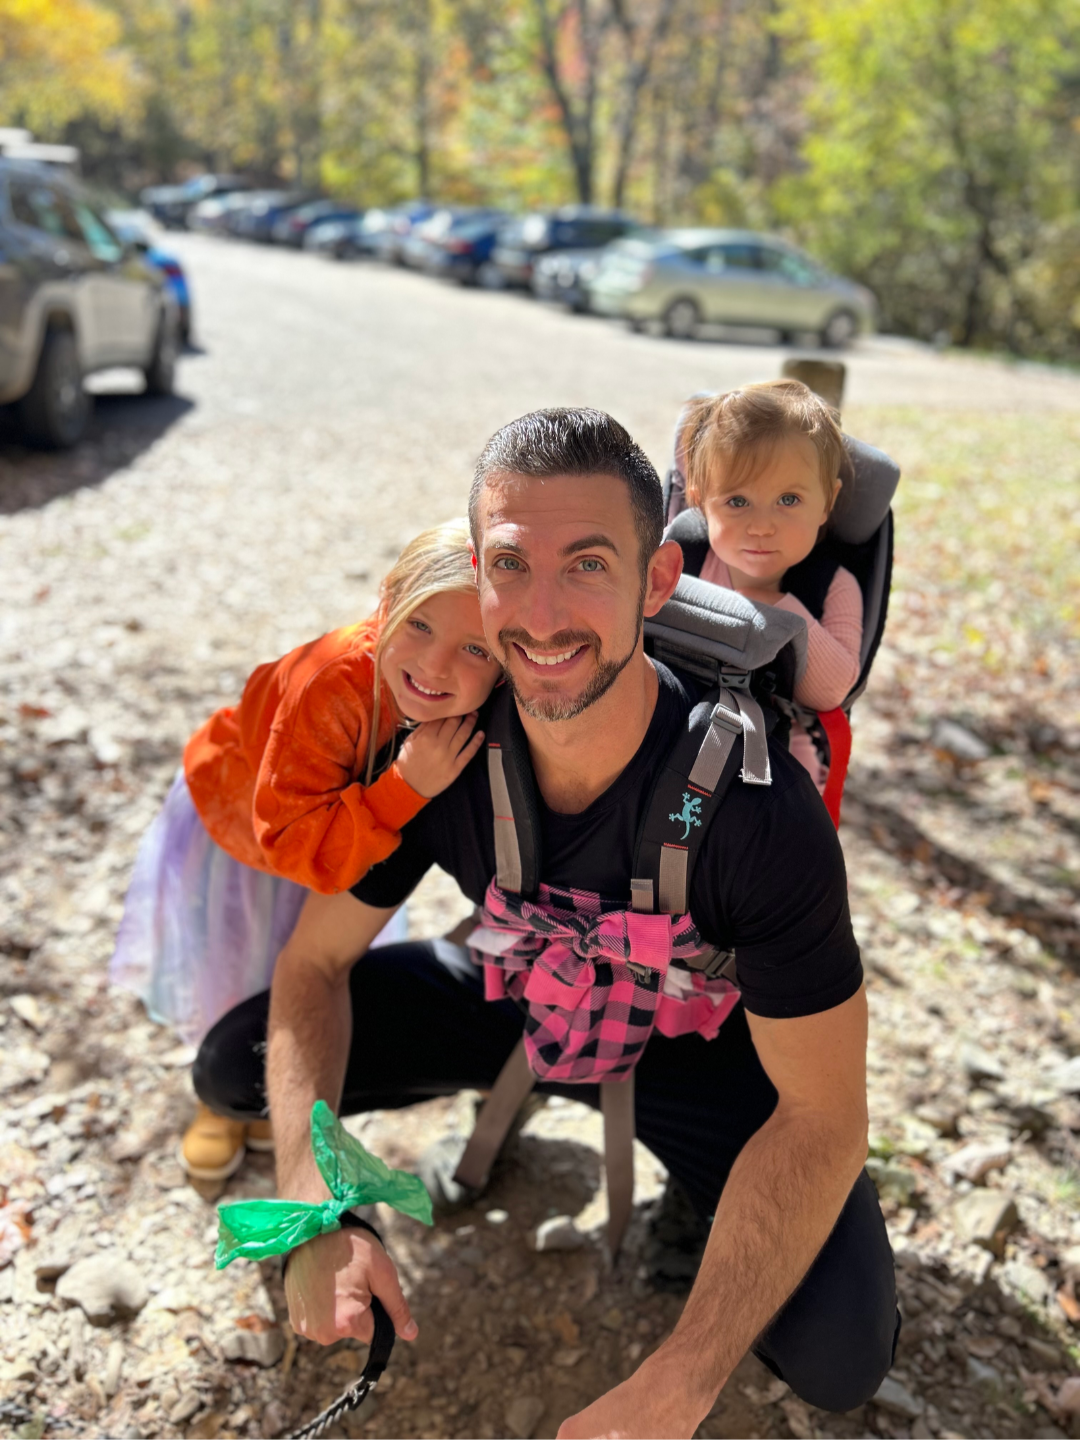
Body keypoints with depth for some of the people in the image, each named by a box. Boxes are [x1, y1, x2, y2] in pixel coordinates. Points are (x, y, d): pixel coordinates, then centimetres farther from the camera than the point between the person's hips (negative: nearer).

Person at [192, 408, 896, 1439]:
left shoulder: (757, 804, -36)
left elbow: (821, 1115, -29)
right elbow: (316, 964, -13)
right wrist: (314, 1207, -29)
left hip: (693, 1037, -3)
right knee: (233, 1067, -6)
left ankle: (707, 1197, 11)